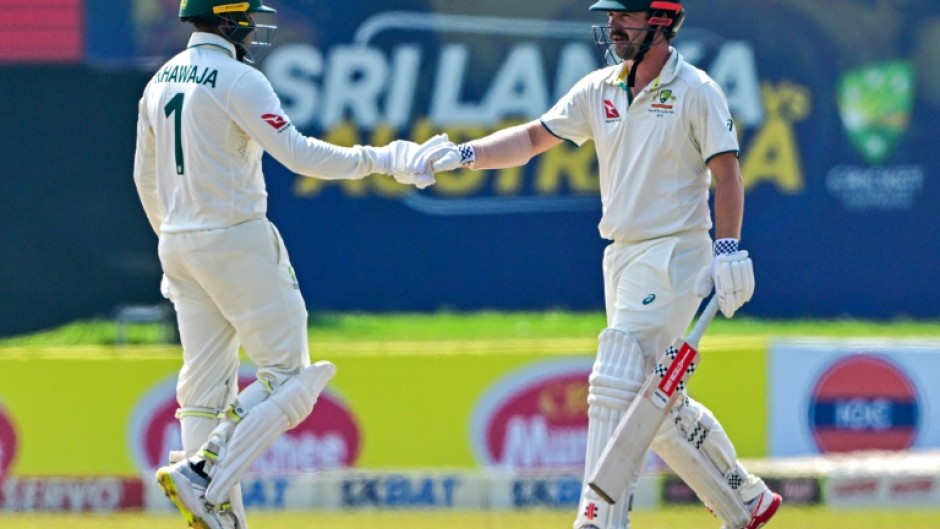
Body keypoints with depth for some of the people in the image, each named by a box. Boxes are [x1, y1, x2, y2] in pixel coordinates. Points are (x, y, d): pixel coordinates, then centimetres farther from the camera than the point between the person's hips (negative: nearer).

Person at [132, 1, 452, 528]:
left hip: (179, 247, 8)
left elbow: (146, 178, 18)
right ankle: (204, 474, -15)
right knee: (289, 376, -3)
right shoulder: (238, 80, -12)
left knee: (206, 384, 9)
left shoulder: (161, 82, 12)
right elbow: (297, 153, -20)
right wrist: (379, 159, -15)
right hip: (236, 243, -8)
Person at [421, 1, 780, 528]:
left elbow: (727, 171, -11)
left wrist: (729, 251, -21)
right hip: (622, 257, 8)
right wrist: (465, 154, -5)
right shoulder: (600, 89, 10)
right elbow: (535, 137, 10)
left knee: (617, 383, -17)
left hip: (673, 255, -8)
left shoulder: (696, 91, -8)